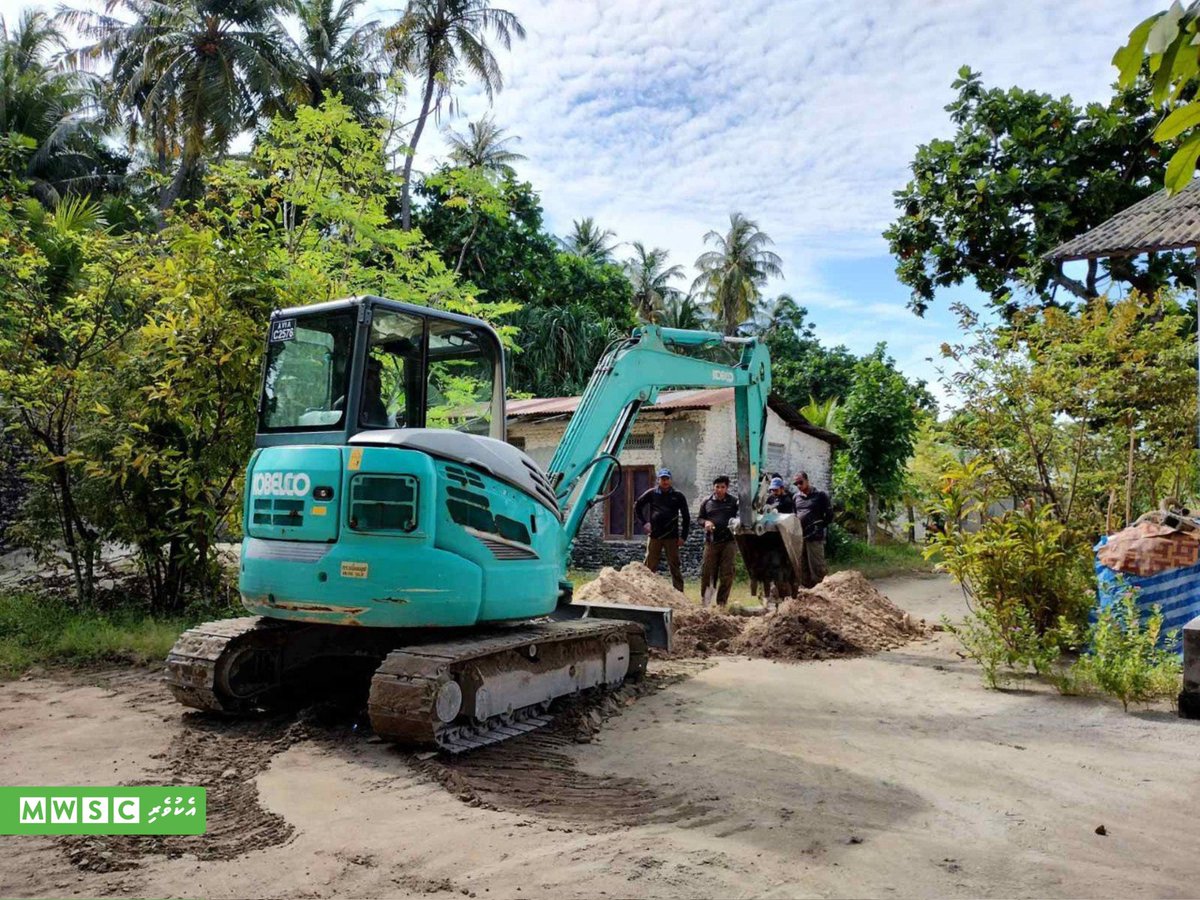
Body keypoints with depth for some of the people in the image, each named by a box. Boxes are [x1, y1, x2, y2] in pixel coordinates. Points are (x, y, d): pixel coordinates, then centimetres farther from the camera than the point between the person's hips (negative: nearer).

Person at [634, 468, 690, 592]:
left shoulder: (677, 496, 3)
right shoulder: (651, 493, 4)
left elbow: (686, 517, 6)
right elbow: (637, 506, 14)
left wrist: (683, 536, 0)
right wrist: (644, 523, 4)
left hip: (672, 537, -1)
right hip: (654, 536, 1)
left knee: (675, 566, 2)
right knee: (650, 566, 4)